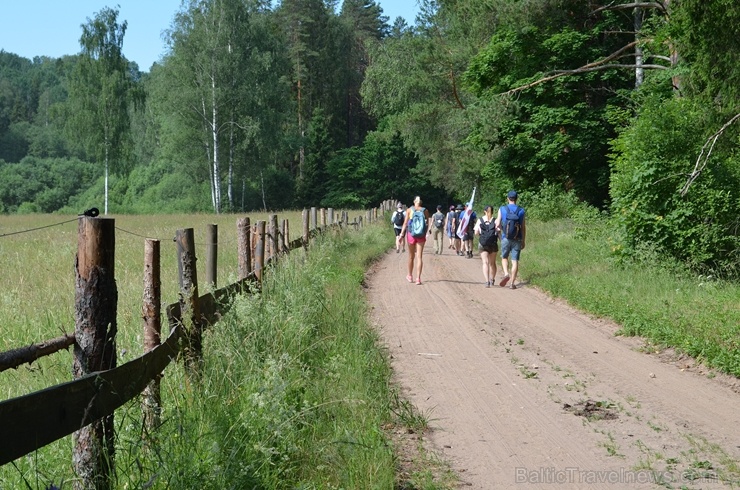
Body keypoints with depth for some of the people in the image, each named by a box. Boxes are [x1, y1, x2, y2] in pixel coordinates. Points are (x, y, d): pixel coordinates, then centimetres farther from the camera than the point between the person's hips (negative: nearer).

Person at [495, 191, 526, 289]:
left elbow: (498, 224, -7)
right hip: (517, 240, 0)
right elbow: (523, 227, 3)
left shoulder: (502, 209, -3)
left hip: (505, 238, 0)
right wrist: (524, 241, 10)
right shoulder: (521, 210, 0)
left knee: (504, 258, 17)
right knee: (515, 260, 4)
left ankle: (506, 274, -8)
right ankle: (512, 283, 2)